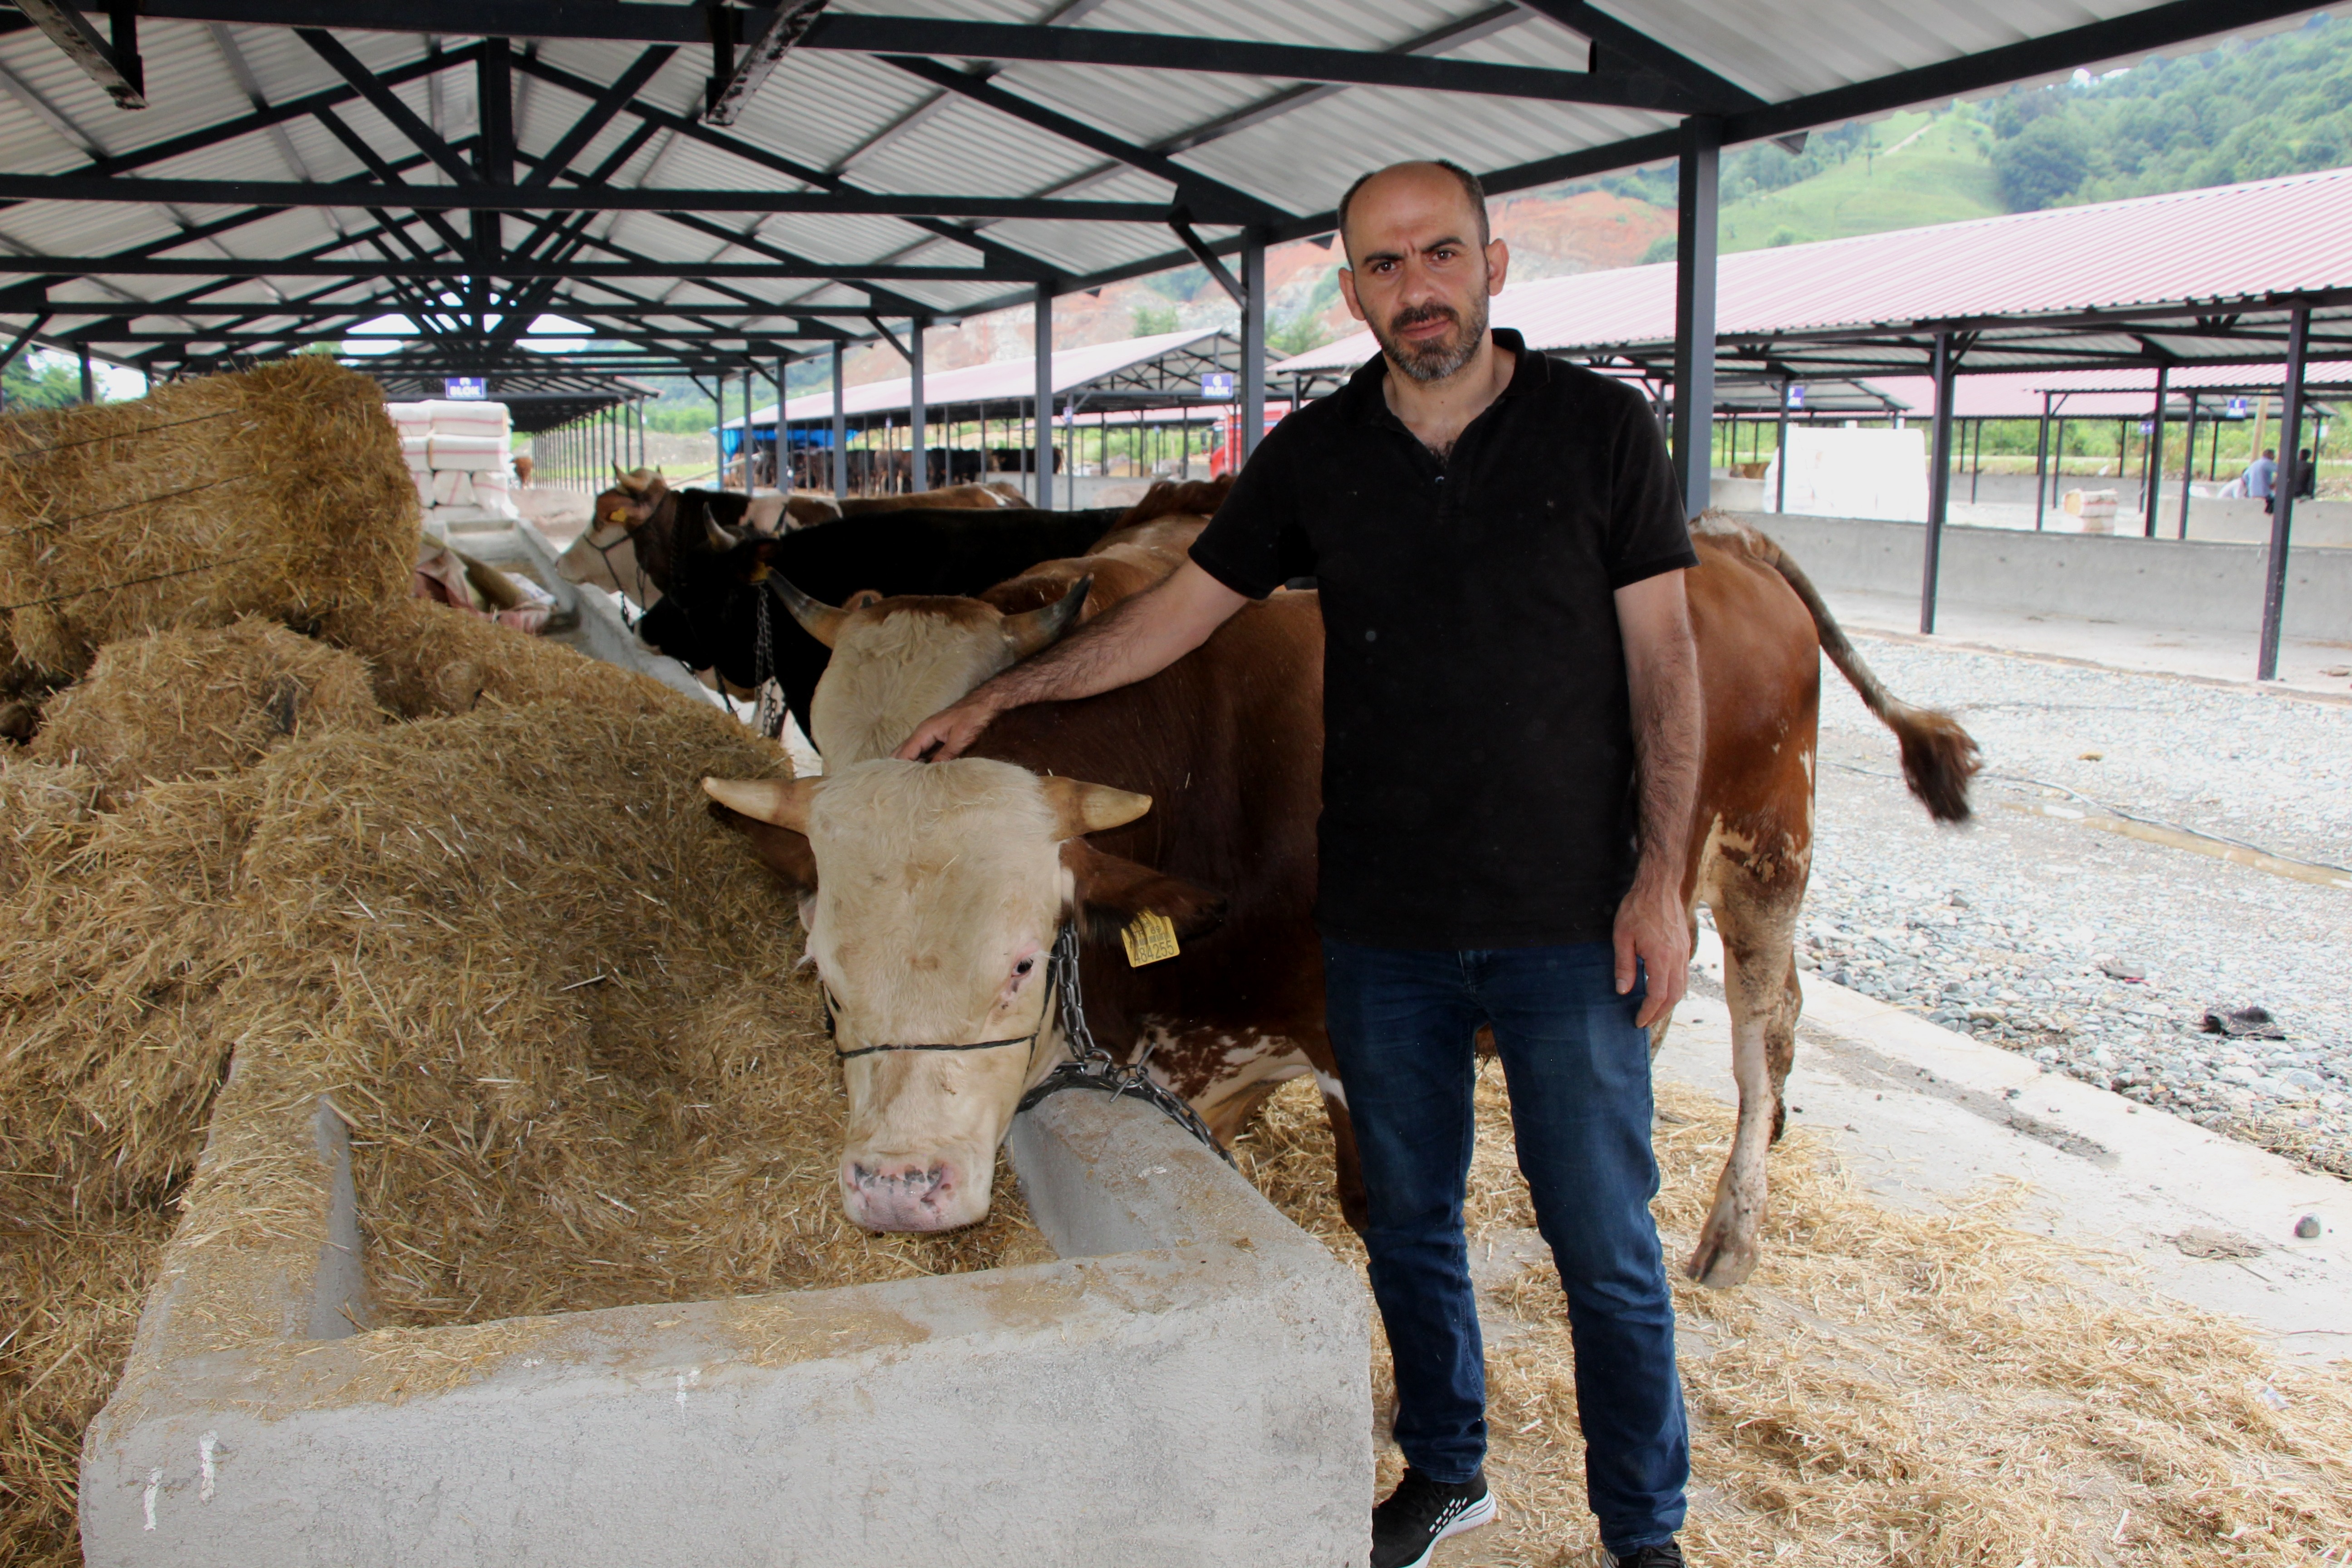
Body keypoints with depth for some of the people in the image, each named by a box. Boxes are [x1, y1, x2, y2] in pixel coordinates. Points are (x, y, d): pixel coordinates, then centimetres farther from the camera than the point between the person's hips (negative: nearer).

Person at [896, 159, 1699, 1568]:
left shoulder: (1599, 426, -4)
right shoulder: (1318, 455, 2)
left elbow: (1664, 660, -4)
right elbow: (1180, 611, 9)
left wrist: (1661, 879, -9)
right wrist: (1000, 695, 9)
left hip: (1568, 925, -2)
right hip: (1383, 925, 3)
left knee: (1608, 1248, 6)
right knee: (1409, 1222, 16)